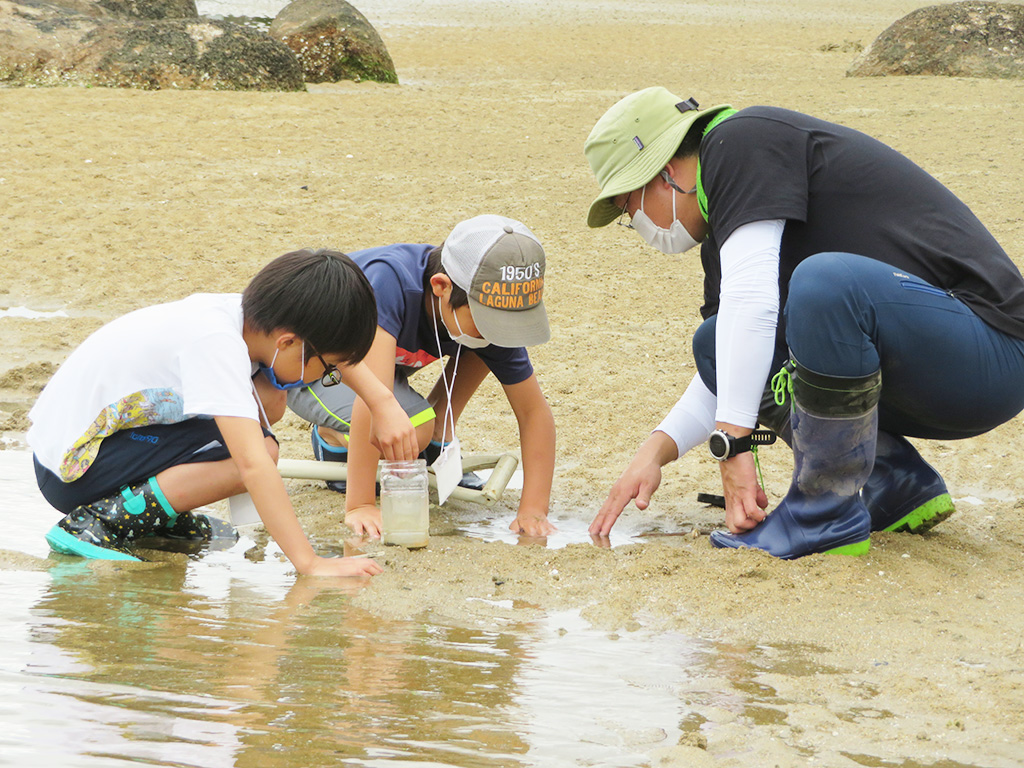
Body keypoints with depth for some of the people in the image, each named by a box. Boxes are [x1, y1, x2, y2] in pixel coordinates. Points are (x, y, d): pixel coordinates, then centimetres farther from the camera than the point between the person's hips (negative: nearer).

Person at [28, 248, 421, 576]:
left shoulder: (256, 314, -5)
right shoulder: (217, 343, -29)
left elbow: (337, 338, 16)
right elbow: (253, 466, -37)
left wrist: (384, 402, 2)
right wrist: (310, 563, -39)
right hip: (72, 470, -9)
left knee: (269, 398, 3)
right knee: (258, 450, -20)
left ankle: (162, 514, 12)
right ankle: (98, 522, -16)